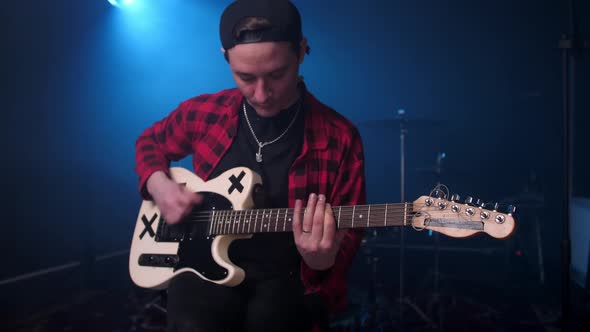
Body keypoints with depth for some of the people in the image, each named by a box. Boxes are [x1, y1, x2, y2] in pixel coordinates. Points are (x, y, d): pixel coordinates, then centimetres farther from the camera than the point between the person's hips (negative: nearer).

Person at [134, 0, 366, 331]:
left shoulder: (340, 138, -8)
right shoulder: (203, 112, -1)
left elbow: (349, 233, -2)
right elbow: (150, 142, 20)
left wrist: (324, 261, -24)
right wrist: (158, 184, -2)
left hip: (289, 277, 0)